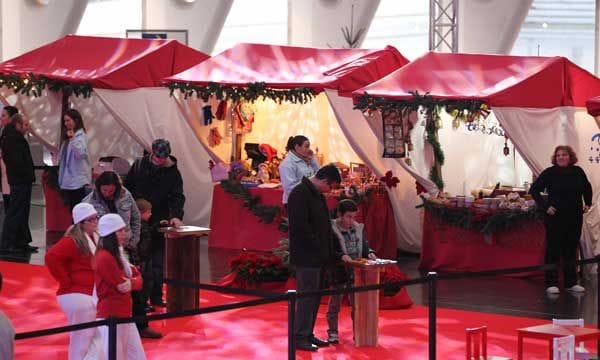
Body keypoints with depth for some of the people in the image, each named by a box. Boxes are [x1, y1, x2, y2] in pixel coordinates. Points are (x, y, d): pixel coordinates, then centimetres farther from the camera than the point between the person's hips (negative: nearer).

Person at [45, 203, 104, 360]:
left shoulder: (96, 238, 13)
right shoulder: (73, 241, -14)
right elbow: (51, 258, -27)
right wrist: (67, 282, -19)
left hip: (93, 296, 9)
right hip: (78, 295, -9)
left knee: (97, 338, 9)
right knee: (81, 340, -4)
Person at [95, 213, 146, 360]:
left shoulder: (118, 254, 14)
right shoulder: (105, 257, -18)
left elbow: (138, 279, 11)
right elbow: (121, 286, -16)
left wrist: (131, 283, -10)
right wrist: (131, 280, 3)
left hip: (124, 315, 10)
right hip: (110, 316, -10)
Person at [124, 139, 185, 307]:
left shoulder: (172, 172, -2)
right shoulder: (139, 165, 0)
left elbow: (177, 197, -7)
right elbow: (127, 186, 7)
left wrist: (176, 215, -24)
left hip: (158, 223, 0)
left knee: (157, 261, 5)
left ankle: (155, 296, 14)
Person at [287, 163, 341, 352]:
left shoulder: (317, 194, 15)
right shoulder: (300, 194, -15)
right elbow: (300, 227, -22)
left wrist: (328, 253, 12)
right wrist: (318, 249, -17)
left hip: (317, 257, 10)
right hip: (306, 257, -10)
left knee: (314, 296, 13)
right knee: (307, 296, -6)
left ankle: (308, 334, 21)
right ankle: (300, 337, -1)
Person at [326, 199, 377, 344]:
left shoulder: (359, 229, 5)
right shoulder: (332, 230, -12)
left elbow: (364, 247, 10)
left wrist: (369, 253, -10)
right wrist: (341, 256, -29)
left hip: (355, 273, 5)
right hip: (338, 273, -5)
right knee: (335, 303, 7)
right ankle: (333, 333, 16)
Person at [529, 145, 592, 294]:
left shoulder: (578, 172, 4)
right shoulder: (549, 173, -7)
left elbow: (587, 188, 23)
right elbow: (534, 190, -6)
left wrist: (588, 203, 12)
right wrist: (545, 206, -12)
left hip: (575, 217, 4)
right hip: (555, 217, -4)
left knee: (571, 250, 10)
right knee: (553, 250, 0)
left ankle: (571, 282, 17)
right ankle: (551, 284, 3)